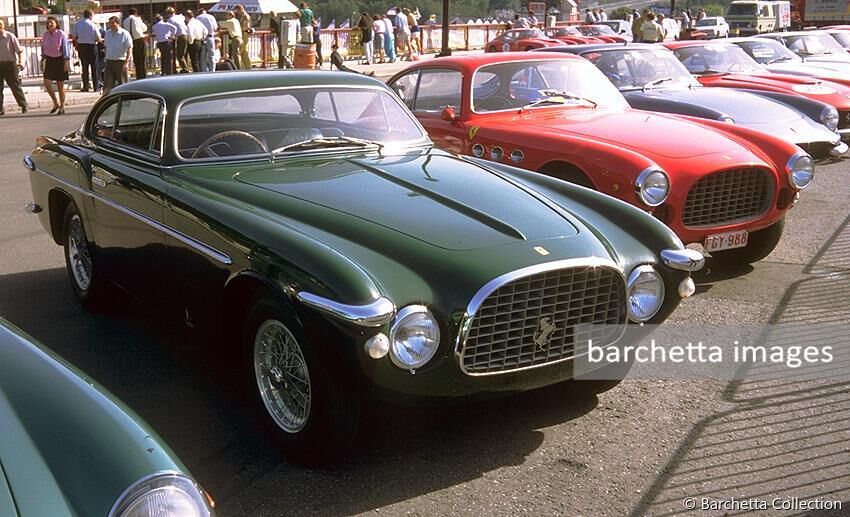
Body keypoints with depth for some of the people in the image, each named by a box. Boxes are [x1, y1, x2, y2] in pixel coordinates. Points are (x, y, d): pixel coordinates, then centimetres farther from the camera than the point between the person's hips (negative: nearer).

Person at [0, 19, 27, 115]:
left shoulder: (10, 36, -3)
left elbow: (19, 50, -2)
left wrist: (19, 62, -13)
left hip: (10, 63, -3)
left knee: (15, 86, 1)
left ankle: (23, 106, 10)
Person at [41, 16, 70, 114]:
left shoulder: (61, 34, -8)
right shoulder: (45, 34, 5)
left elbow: (66, 48, -9)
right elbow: (43, 48, 14)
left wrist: (66, 62, -14)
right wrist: (42, 61, 13)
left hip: (59, 60, -4)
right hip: (49, 60, 4)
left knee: (60, 85, 2)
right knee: (47, 83, -7)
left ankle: (62, 107, 12)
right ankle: (55, 103, 11)